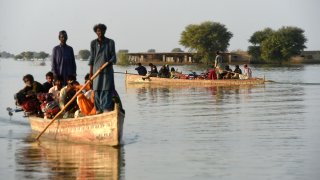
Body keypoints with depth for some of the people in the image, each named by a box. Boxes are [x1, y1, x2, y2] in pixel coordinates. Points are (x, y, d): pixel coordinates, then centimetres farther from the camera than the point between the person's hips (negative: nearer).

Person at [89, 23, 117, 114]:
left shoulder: (110, 42, 4)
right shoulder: (93, 43, 8)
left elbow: (113, 56, 3)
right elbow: (92, 57, 10)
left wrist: (110, 62, -18)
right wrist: (91, 71, 6)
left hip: (107, 69, -2)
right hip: (97, 69, 2)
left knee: (107, 89, -9)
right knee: (97, 89, 1)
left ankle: (107, 108, -13)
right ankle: (98, 109, 8)